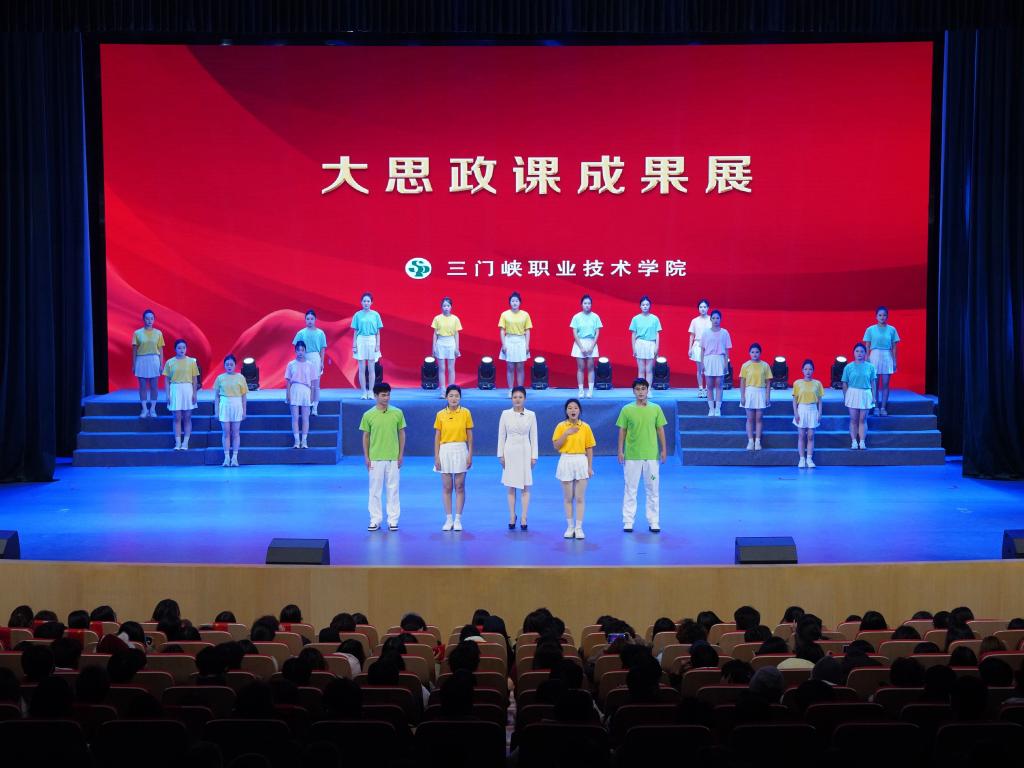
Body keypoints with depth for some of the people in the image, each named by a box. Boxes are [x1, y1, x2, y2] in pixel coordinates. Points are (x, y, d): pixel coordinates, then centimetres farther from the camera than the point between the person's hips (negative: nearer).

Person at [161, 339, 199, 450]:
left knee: (187, 417, 3)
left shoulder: (191, 361, 2)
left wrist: (195, 393, -3)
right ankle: (178, 443, 3)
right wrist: (168, 394, -2)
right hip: (175, 390, 0)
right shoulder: (169, 362, 2)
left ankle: (185, 442, 6)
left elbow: (195, 379, 3)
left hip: (188, 390, 0)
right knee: (177, 417, 1)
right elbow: (167, 380, 4)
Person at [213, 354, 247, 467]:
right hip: (224, 405, 0)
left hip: (237, 406, 0)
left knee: (235, 432, 2)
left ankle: (234, 458, 4)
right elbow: (216, 396, 6)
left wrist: (244, 411, 2)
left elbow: (244, 396, 5)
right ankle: (227, 458, 4)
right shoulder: (220, 378, 4)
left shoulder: (240, 377, 3)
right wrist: (216, 411, 2)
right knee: (226, 432, 1)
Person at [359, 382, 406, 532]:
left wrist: (401, 455, 1)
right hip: (375, 458, 0)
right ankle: (375, 520, 12)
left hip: (393, 458, 0)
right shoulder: (368, 415, -1)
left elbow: (402, 434, 6)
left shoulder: (397, 413, 0)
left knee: (393, 490, 5)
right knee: (375, 490, 4)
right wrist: (366, 457, 1)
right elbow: (366, 437, 5)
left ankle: (393, 520, 11)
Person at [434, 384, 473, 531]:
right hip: (445, 451, 1)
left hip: (460, 451, -1)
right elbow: (437, 437, 4)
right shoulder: (441, 414, 2)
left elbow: (470, 435, 3)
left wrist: (470, 455, -3)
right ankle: (448, 519, 10)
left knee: (459, 486, 1)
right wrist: (436, 456, -2)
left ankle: (458, 520, 7)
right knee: (446, 487, 4)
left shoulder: (466, 413, 0)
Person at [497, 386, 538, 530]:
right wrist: (501, 454, 0)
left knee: (525, 487, 0)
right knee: (511, 487, 5)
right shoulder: (505, 414, 1)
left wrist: (534, 456, -1)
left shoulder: (531, 415, 0)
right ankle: (512, 517, 12)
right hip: (510, 452, 1)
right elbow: (501, 435, 4)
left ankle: (524, 518, 3)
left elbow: (533, 436, 3)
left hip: (525, 452, -1)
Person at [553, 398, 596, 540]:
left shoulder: (585, 427, 1)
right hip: (566, 462, 0)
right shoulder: (561, 426, 0)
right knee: (568, 497, 6)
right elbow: (556, 446, -7)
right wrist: (566, 433, -18)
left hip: (581, 462, 0)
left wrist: (590, 467, 0)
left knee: (580, 498, 1)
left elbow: (589, 448, 4)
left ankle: (579, 528, 5)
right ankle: (570, 527, 13)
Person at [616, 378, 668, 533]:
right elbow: (622, 431, 3)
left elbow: (660, 430, 7)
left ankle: (653, 522, 11)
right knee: (630, 489, 3)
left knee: (652, 489, 5)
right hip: (631, 455, -1)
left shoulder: (655, 408, 3)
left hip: (652, 455, 1)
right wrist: (620, 451, -2)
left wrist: (664, 449, 2)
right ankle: (628, 521, 9)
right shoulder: (627, 410, 0)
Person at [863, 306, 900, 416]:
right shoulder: (870, 329, 1)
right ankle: (876, 407, 5)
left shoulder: (891, 330, 4)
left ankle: (883, 408, 4)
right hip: (875, 356, -1)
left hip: (887, 357, 1)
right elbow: (867, 347, 3)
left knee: (885, 384, 0)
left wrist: (894, 361, 4)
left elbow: (894, 347, 7)